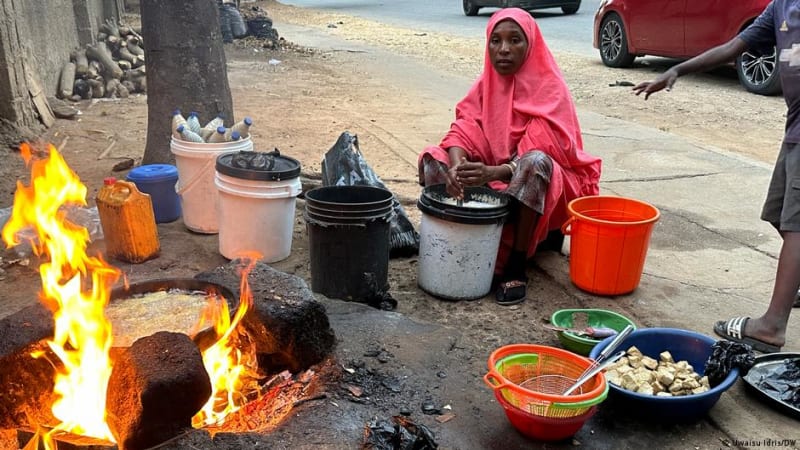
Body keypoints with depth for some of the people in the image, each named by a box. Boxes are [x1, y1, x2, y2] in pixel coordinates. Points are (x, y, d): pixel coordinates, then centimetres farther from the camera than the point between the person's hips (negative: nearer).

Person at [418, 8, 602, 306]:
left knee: (534, 163, -39)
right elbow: (464, 132, -10)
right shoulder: (486, 83, 1)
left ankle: (516, 267, -28)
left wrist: (492, 174, -42)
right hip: (491, 179, 5)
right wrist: (457, 166, -33)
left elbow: (536, 159, -26)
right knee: (433, 159, -13)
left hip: (547, 187, -5)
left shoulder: (549, 89, -16)